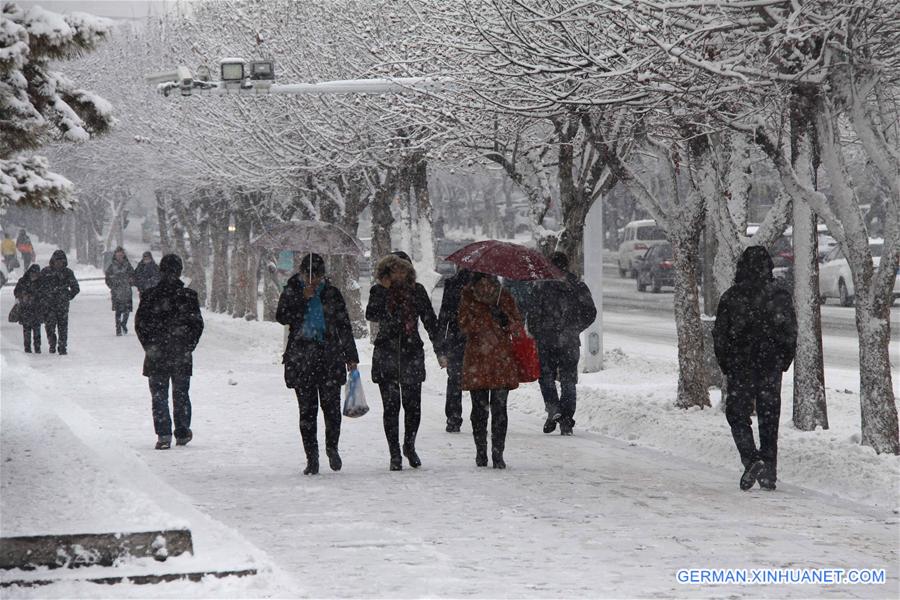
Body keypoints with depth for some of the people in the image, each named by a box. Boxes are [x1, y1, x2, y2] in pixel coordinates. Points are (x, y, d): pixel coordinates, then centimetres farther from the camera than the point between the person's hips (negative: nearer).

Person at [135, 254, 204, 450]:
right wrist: (188, 346, 7)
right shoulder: (189, 296, -5)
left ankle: (163, 434, -8)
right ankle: (182, 433, 21)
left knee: (159, 395, 3)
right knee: (181, 395, 15)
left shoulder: (150, 296, -5)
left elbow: (139, 323, -2)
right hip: (182, 355, 1)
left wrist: (149, 346, 7)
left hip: (156, 355, -1)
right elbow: (197, 324, -3)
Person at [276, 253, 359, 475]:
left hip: (329, 358, 0)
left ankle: (332, 448, 19)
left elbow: (344, 327, 11)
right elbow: (281, 317, -9)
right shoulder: (292, 292, 6)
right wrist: (303, 298, -14)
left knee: (331, 406, -4)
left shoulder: (331, 294, 7)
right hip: (301, 359, 0)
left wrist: (351, 357, 9)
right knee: (307, 410, -1)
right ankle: (312, 458, 6)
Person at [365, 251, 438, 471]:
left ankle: (409, 446, 23)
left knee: (413, 405, 0)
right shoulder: (379, 291, 3)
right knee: (391, 406, -1)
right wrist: (384, 291, -19)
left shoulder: (417, 291, 7)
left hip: (412, 353, 1)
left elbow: (430, 320, 9)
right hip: (386, 355, -1)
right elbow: (371, 314, -14)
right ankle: (395, 454, 7)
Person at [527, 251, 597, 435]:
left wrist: (534, 334, 6)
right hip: (570, 342, 2)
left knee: (546, 376, 13)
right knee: (568, 380, 8)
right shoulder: (578, 286, 5)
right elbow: (591, 312, 7)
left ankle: (553, 408, -10)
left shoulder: (540, 285, -5)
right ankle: (566, 422, 4)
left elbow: (533, 312, -8)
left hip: (546, 340, -2)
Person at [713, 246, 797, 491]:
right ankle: (769, 472, 9)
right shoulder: (780, 296, -1)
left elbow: (720, 334, -3)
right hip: (771, 367, 2)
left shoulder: (732, 297, -7)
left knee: (738, 415, 7)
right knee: (769, 419, 9)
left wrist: (725, 365, 10)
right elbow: (791, 334, 1)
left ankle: (752, 459, -14)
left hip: (740, 366, -2)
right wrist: (783, 363, 13)